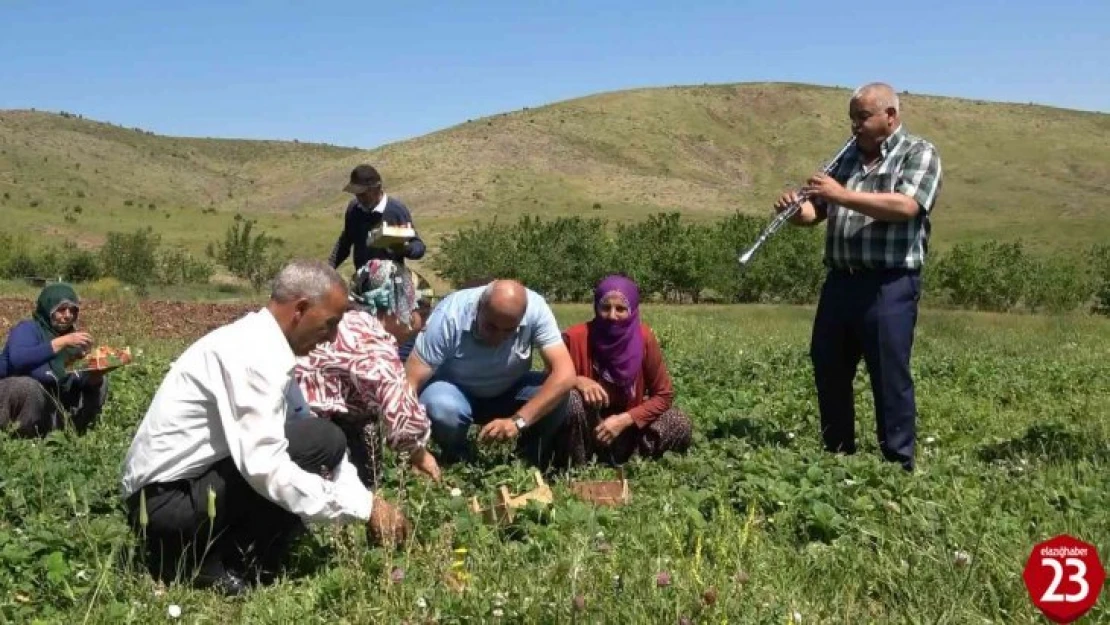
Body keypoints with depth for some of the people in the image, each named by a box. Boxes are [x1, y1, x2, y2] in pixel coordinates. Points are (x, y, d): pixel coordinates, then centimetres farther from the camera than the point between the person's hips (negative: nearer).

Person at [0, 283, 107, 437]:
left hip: (48, 403, 7)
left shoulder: (72, 334, 3)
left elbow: (85, 379, -2)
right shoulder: (28, 329, -15)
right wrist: (62, 342, -39)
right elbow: (18, 359, -37)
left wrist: (94, 377, -26)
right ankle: (15, 435, -18)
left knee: (100, 384, -2)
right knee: (28, 386, -38)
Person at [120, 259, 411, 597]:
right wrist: (363, 507, -23)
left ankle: (186, 551, 9)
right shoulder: (254, 353, -22)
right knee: (322, 442, -18)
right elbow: (265, 468, -30)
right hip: (167, 500, -10)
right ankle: (224, 566, -9)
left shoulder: (261, 343, 8)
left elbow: (303, 424, 10)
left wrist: (368, 502, 1)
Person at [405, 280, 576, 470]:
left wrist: (518, 420, -42)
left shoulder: (535, 309, -28)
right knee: (441, 408, -35)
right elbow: (410, 383, -29)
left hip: (510, 391, 2)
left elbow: (565, 375, -32)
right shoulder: (449, 316, -31)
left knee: (557, 396, -27)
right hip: (456, 391, -1)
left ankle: (531, 462, 2)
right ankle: (456, 459, -1)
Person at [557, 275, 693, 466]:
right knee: (571, 398, -34)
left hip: (626, 420, 2)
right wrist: (576, 381, -30)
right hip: (588, 424, -2)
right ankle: (578, 466, -12)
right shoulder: (576, 337, -20)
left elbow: (664, 394, -10)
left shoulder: (644, 338, -15)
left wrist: (625, 420, -23)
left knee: (680, 427, -21)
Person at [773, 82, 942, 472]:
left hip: (889, 286, -7)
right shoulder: (848, 157, 17)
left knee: (890, 378, -2)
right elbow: (817, 211, 16)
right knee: (828, 371, 12)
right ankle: (837, 455, 27)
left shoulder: (919, 154, -2)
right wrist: (795, 211, -7)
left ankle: (900, 465, 8)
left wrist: (843, 195, -21)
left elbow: (905, 206, -19)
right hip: (839, 282, 7)